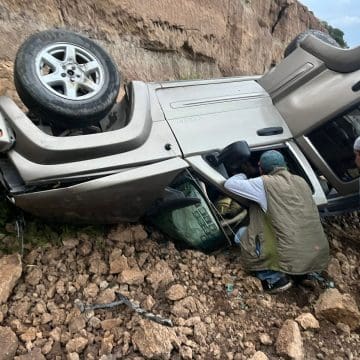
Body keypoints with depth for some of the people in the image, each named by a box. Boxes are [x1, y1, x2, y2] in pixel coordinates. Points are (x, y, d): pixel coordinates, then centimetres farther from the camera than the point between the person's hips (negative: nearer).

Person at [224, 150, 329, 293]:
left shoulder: (265, 183, -6)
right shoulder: (301, 181, 12)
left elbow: (229, 184, 2)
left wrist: (242, 175, 22)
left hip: (293, 260, -6)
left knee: (242, 235, 11)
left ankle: (275, 279, 2)